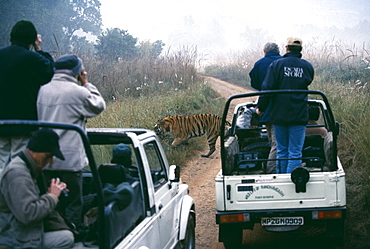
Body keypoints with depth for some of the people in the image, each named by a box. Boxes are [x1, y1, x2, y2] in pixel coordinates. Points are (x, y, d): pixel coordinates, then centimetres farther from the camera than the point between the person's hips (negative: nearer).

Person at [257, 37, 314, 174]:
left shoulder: (276, 64, -4)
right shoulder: (307, 66, 2)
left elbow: (267, 88, -7)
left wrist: (261, 107, 3)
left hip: (279, 115, 0)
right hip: (299, 116, 0)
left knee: (281, 151, 12)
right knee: (295, 152, 1)